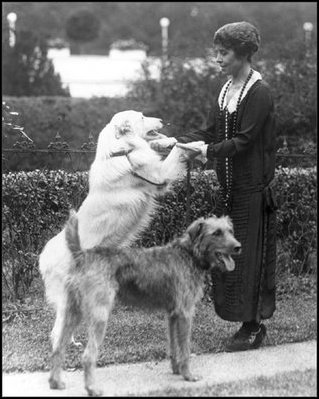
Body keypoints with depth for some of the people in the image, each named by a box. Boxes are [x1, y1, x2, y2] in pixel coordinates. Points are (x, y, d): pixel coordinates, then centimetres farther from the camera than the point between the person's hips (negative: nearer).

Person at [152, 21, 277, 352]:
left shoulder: (259, 93, -15)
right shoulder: (226, 89, 10)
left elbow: (243, 141, -19)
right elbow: (212, 132, 12)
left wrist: (207, 151, -26)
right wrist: (175, 142, 1)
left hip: (253, 188, -8)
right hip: (229, 187, 8)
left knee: (249, 253, -2)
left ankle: (254, 326, 7)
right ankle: (248, 322, 17)